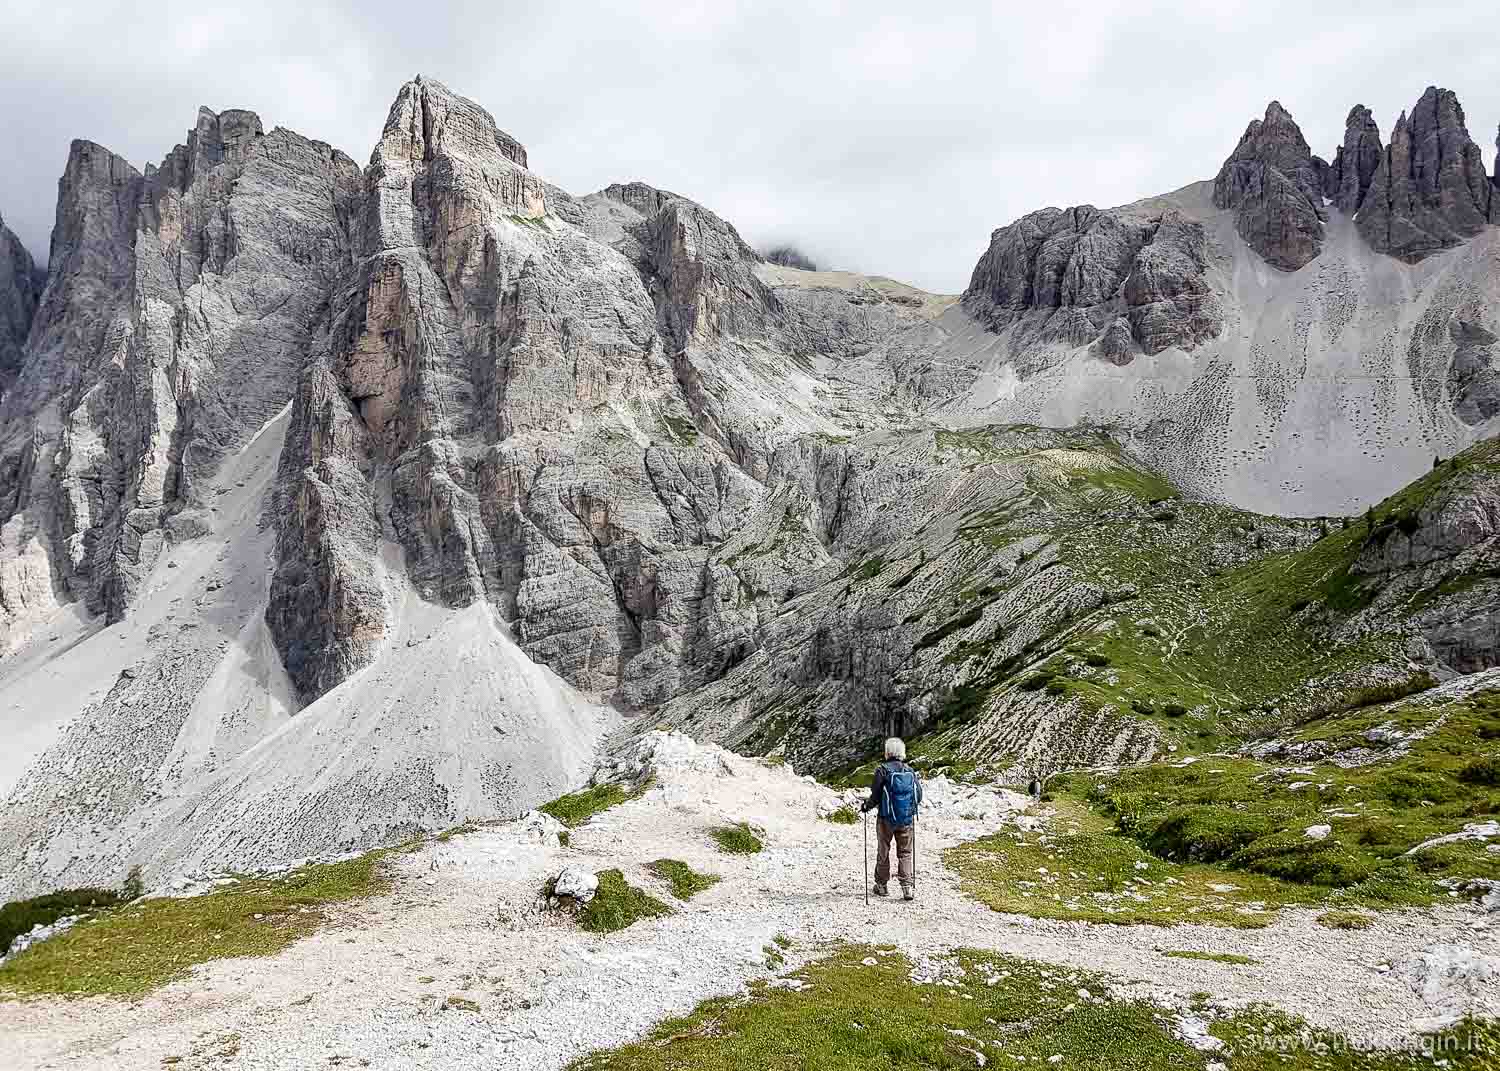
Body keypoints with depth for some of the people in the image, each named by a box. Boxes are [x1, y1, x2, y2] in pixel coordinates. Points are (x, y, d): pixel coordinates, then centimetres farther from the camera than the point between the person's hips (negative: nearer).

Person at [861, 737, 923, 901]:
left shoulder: (882, 770, -11)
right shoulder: (910, 771, 0)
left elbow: (876, 795, -12)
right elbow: (919, 795, 4)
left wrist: (867, 806, 7)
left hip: (886, 819, -2)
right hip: (907, 819, 2)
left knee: (883, 852, 13)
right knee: (906, 853, 9)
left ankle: (881, 884, 23)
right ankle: (908, 886, -2)